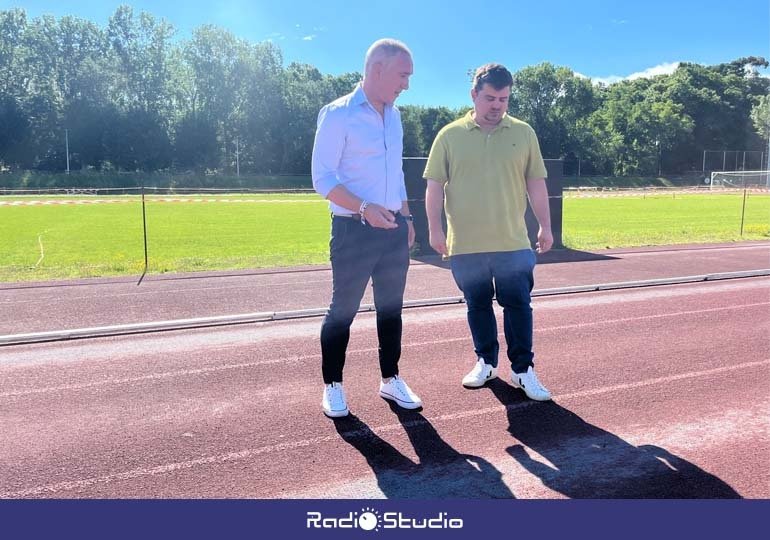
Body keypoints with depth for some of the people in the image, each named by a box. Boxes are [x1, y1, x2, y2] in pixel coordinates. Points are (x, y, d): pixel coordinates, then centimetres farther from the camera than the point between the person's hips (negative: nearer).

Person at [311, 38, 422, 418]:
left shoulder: (393, 116, 13)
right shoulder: (337, 114, -10)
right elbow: (322, 178, -14)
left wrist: (407, 216, 17)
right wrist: (364, 208, -27)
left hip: (393, 229, 7)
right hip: (353, 230, -7)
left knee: (391, 307, 12)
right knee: (343, 309, 3)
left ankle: (391, 379, 26)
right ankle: (332, 385, 18)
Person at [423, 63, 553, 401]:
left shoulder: (523, 133, 6)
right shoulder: (450, 135, 2)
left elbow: (536, 183, 9)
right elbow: (435, 184, 1)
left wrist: (545, 225, 4)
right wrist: (435, 228, -6)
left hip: (513, 242, 0)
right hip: (465, 244, 0)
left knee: (518, 305, 3)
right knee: (478, 305, 12)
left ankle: (523, 370, 15)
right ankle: (486, 362, 28)